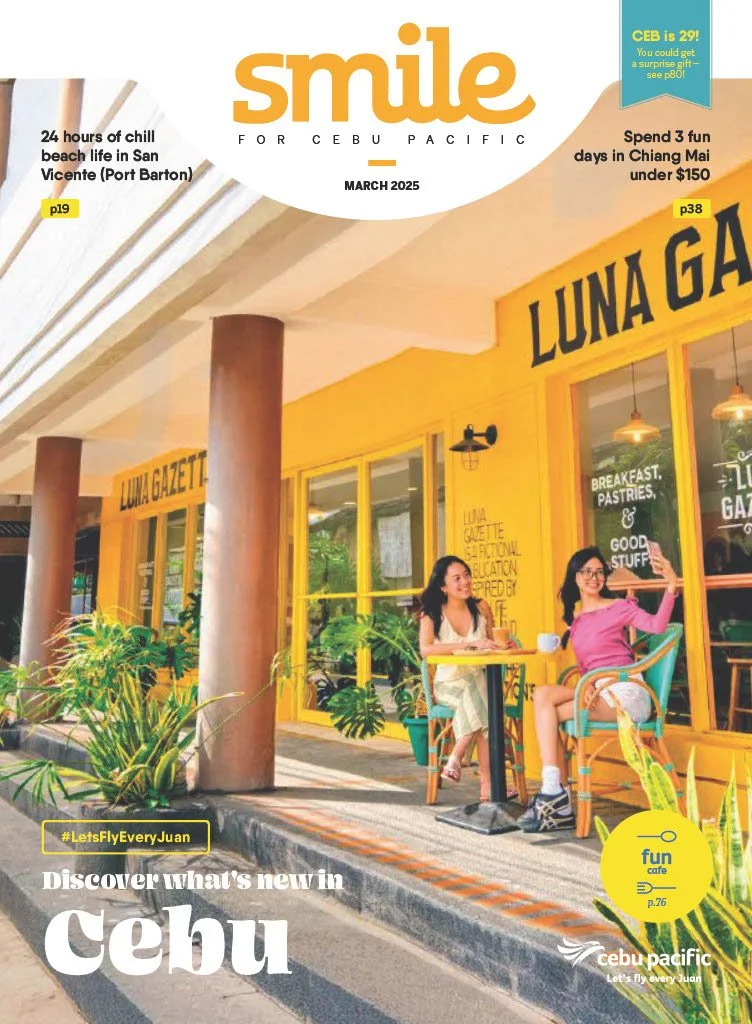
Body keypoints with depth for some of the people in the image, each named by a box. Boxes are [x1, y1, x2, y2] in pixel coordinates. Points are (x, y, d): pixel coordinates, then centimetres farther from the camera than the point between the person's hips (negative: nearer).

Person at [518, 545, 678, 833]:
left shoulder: (618, 607, 0)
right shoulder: (575, 620, 17)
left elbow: (657, 625, -18)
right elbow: (584, 666, 13)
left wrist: (671, 584, -30)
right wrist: (588, 686, -10)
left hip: (626, 693, -6)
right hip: (596, 691, 6)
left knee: (548, 713, -20)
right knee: (543, 694, -20)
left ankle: (553, 796, -13)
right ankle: (555, 798, -19)